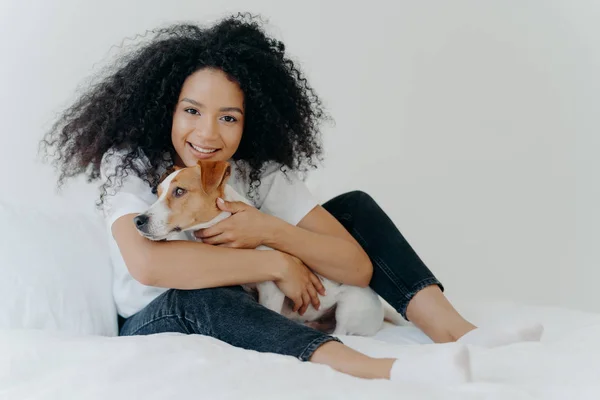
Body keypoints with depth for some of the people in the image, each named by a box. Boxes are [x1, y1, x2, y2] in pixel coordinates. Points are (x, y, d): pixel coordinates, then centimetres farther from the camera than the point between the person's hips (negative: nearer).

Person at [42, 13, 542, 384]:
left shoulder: (260, 172, -10)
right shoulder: (129, 164, -19)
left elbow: (358, 265, -15)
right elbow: (148, 265, -40)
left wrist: (268, 231, -31)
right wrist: (277, 264, -32)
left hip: (243, 314, 4)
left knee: (355, 206, -4)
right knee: (197, 293, -41)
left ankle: (456, 331, -17)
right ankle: (384, 371, -52)